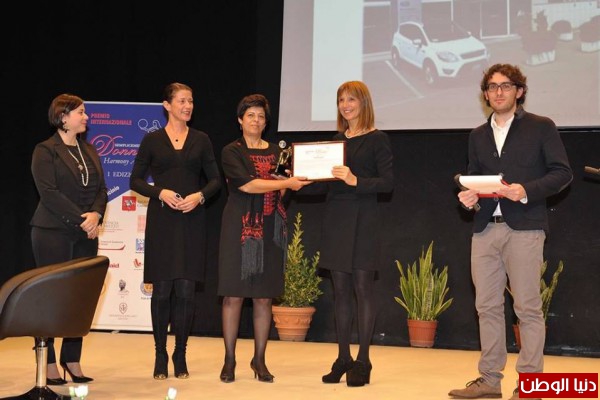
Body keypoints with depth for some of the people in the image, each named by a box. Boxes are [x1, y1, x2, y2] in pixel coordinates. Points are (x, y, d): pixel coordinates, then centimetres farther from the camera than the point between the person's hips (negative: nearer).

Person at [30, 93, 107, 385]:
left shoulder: (89, 151, 16)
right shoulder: (45, 151, -3)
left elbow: (101, 189, 11)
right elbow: (48, 193, -13)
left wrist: (96, 214, -9)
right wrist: (81, 218, -17)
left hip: (86, 234, 6)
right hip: (53, 233, -6)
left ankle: (72, 361, 11)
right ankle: (49, 364, 3)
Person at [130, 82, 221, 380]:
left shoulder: (201, 140, 8)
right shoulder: (152, 140, 4)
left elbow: (215, 179, 8)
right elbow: (135, 180, 3)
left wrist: (199, 196, -11)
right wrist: (160, 192, -13)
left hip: (191, 221, 1)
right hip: (161, 220, -1)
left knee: (186, 289, 0)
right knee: (161, 288, -1)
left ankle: (180, 356, 10)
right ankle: (160, 356, 9)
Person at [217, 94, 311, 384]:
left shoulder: (276, 152, 15)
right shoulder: (232, 152, 1)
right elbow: (247, 185, -13)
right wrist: (285, 183, -18)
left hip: (270, 229, 4)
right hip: (240, 227, -3)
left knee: (264, 296, 3)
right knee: (233, 295, -4)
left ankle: (259, 359, 11)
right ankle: (229, 360, 4)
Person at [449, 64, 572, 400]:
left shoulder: (541, 127, 3)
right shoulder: (478, 136, 18)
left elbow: (563, 173, -3)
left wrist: (527, 190, -17)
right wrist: (470, 196, -1)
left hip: (524, 227, -5)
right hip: (485, 229, 5)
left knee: (528, 308, -4)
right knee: (487, 306, 6)